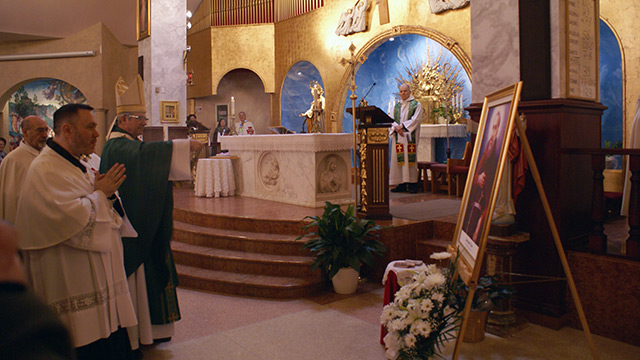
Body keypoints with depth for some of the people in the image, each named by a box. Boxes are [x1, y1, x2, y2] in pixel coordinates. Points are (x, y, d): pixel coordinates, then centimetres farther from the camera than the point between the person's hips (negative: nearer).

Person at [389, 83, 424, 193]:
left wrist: (402, 126, -15)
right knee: (399, 159, 0)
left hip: (410, 136, -4)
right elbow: (391, 120, 10)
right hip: (398, 136, 4)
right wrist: (396, 128, -10)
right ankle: (401, 184, 3)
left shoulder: (416, 105, 5)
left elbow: (415, 120, -7)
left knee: (410, 159, -8)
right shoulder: (396, 106, 19)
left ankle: (412, 184, -6)